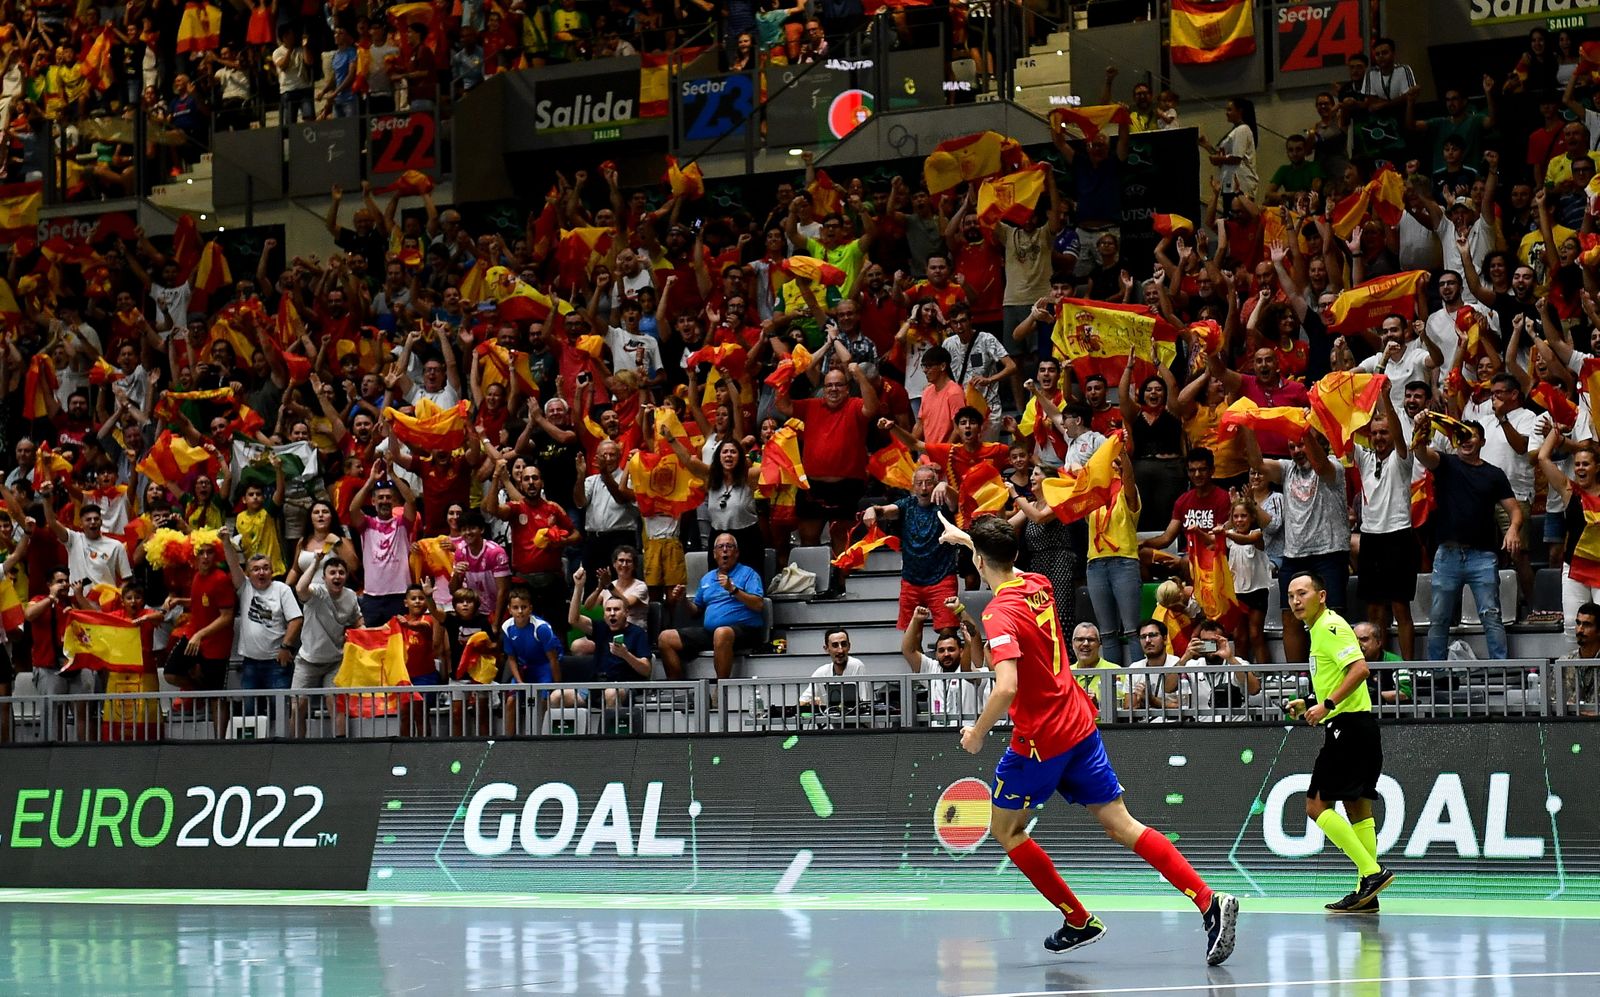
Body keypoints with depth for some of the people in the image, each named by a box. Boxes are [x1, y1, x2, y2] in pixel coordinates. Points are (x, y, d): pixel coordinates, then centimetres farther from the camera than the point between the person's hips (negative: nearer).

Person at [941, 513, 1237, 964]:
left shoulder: (1000, 614, -20)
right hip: (1080, 725, 8)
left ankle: (1079, 921, 14)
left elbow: (1006, 688, -32)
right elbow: (1006, 567, 33)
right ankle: (1209, 903, -10)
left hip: (1038, 741, -8)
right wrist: (966, 538, 44)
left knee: (1006, 828, 13)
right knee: (1121, 825, 4)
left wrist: (977, 733, -17)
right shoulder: (1038, 585, 6)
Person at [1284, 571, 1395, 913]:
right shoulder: (1319, 630, 19)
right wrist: (1311, 702, 18)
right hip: (1357, 728, 10)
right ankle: (1367, 895, 9)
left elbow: (1360, 668, -23)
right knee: (1357, 808, 9)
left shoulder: (1331, 626, -11)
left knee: (1317, 805, -9)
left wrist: (1328, 705, -25)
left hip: (1349, 726, -10)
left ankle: (1372, 871, -14)